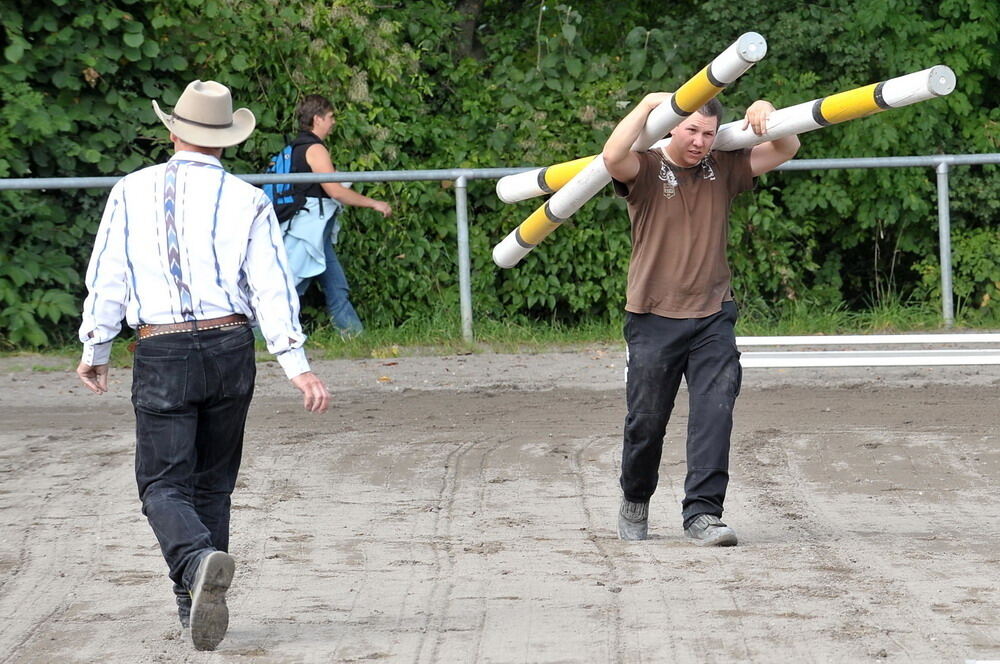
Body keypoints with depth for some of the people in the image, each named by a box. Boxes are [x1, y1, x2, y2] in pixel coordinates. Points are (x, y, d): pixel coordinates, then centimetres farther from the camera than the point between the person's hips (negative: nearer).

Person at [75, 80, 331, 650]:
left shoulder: (133, 192, 2)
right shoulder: (247, 201, 1)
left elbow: (106, 280, 4)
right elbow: (273, 287, -5)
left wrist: (95, 353, 16)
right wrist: (298, 367, -6)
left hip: (162, 352, -2)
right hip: (231, 346, 2)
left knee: (164, 485, -3)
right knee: (212, 483, 16)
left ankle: (199, 563, -32)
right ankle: (198, 600, 18)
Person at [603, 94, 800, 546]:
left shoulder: (723, 170, 7)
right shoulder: (646, 170, -3)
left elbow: (786, 150, 10)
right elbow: (613, 157, -26)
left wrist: (765, 114, -8)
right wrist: (649, 104, -20)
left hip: (713, 317, 2)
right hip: (654, 318, -2)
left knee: (715, 413, -13)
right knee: (646, 420, 8)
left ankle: (702, 515, -14)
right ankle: (634, 504, 32)